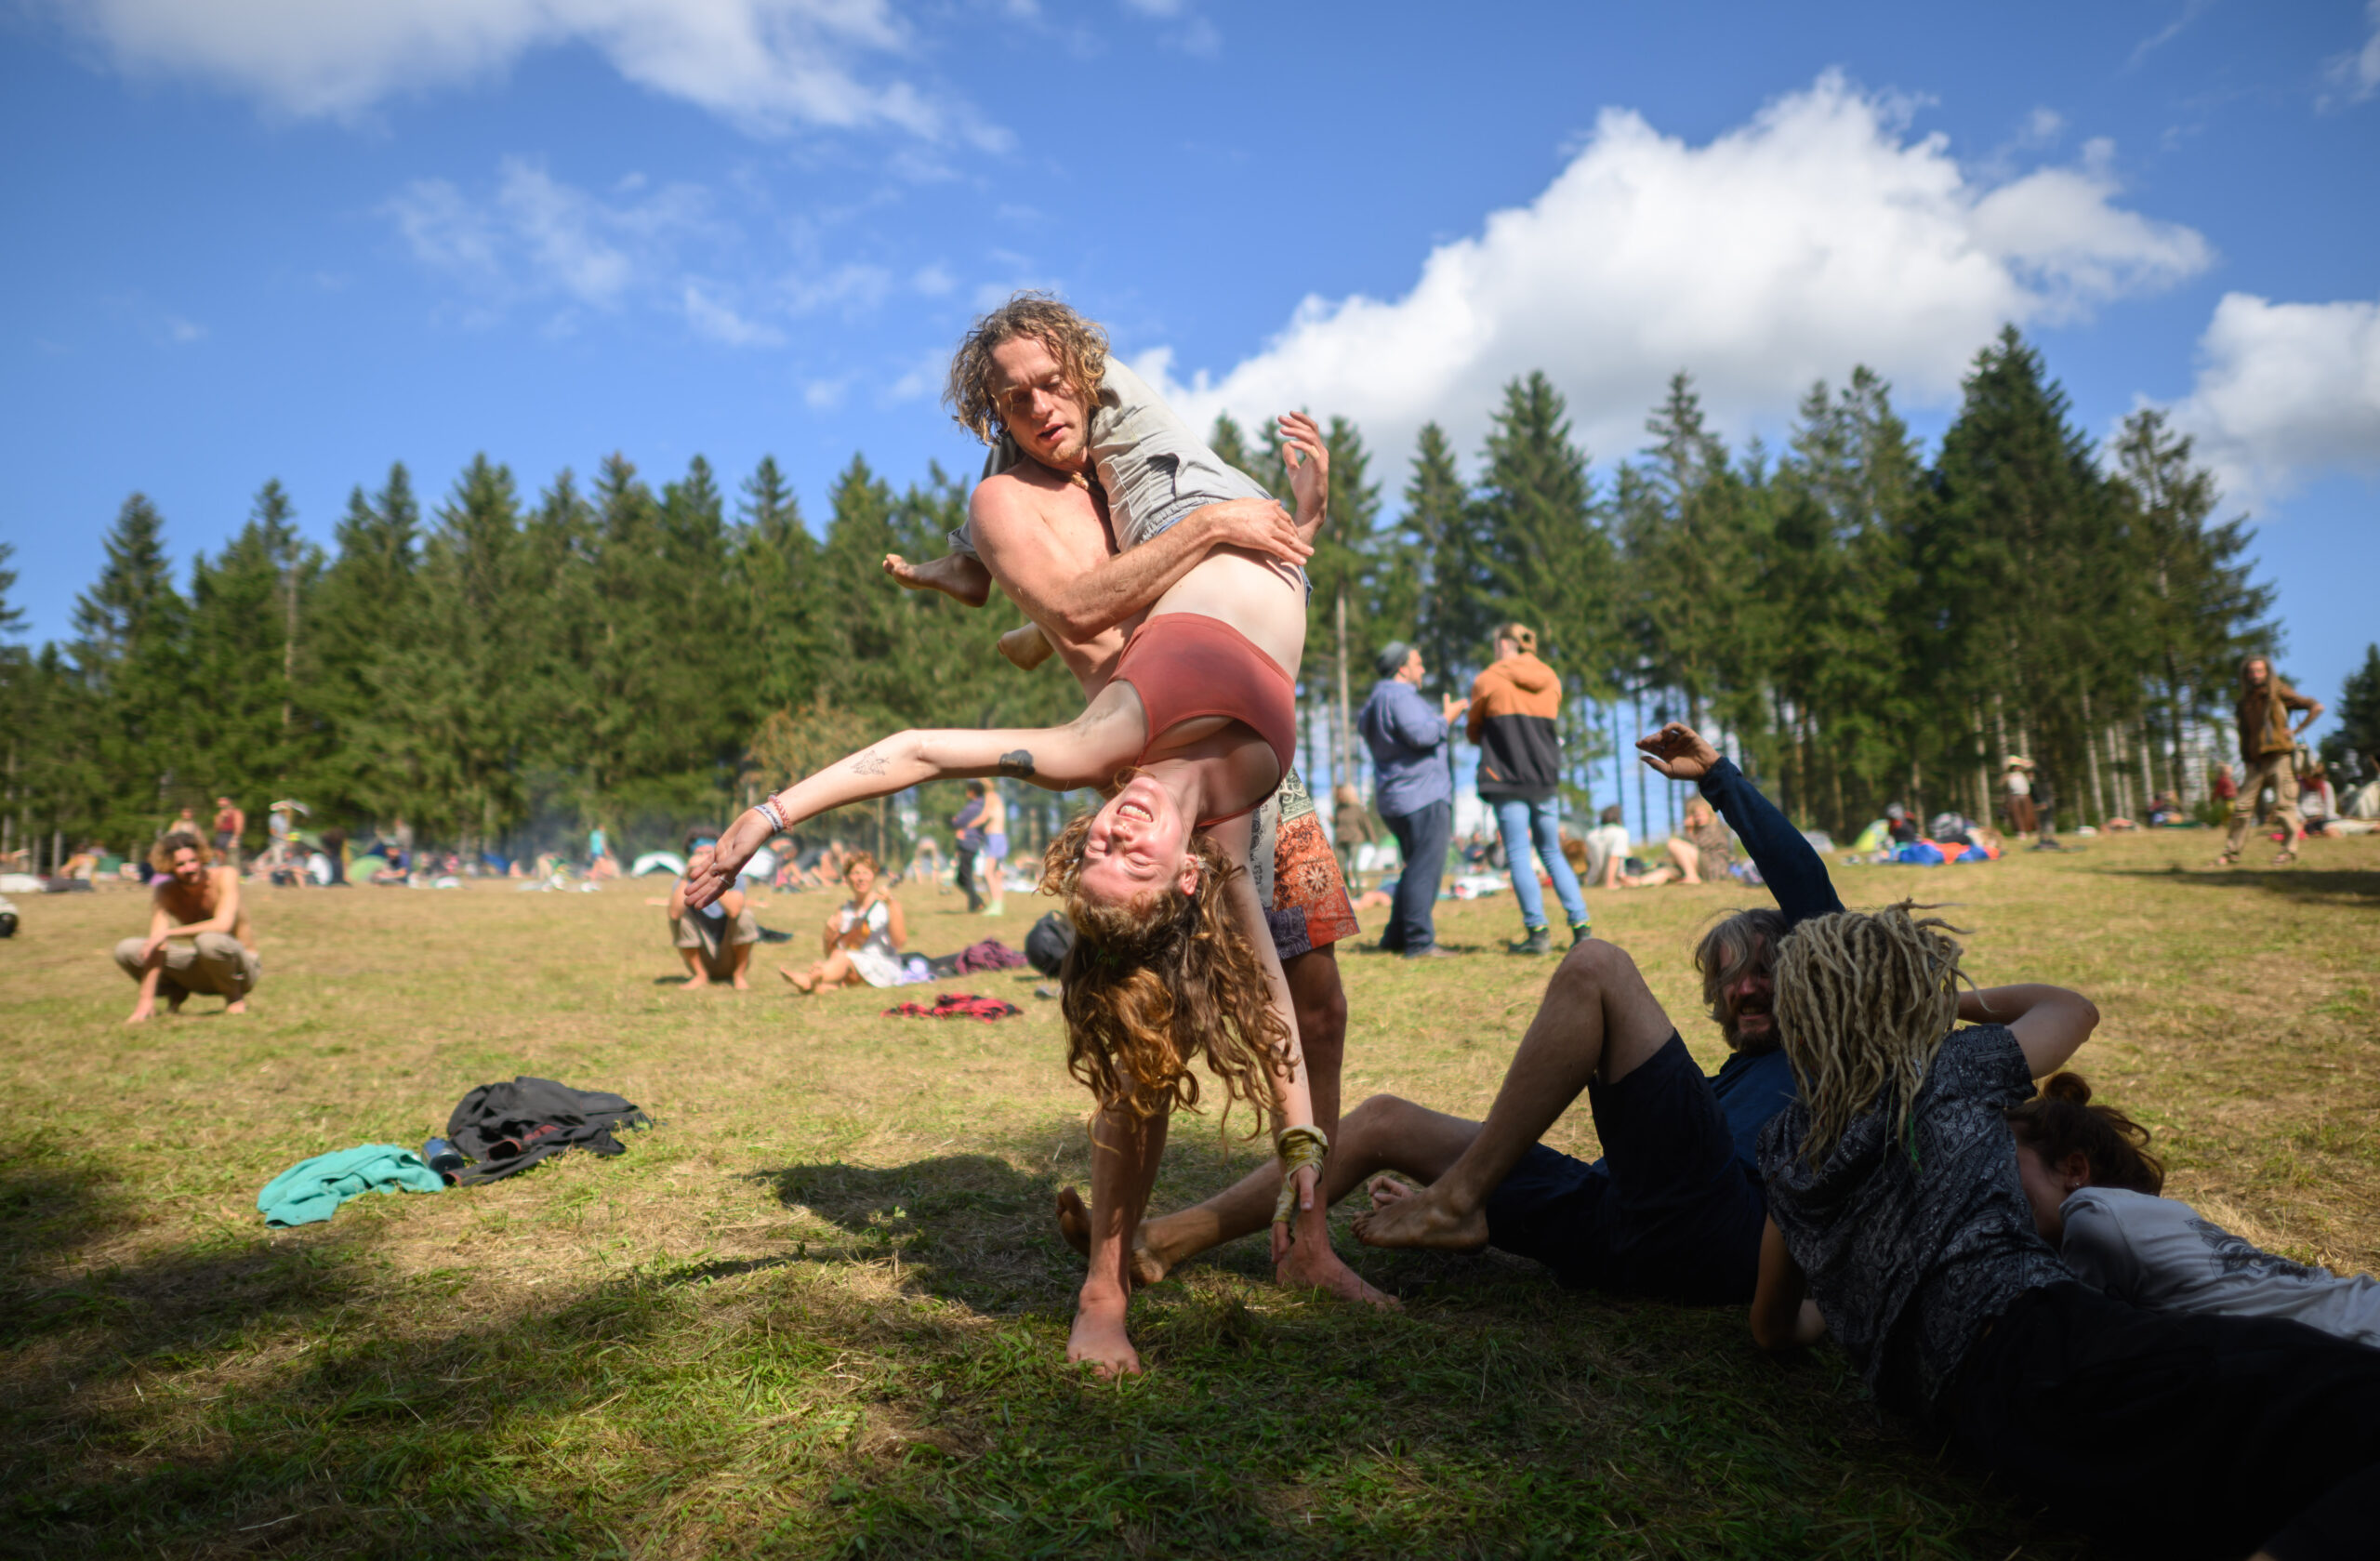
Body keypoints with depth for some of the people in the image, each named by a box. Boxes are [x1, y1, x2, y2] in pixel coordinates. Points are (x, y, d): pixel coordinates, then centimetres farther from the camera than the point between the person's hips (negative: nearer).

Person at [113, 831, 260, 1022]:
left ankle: (235, 997, -11)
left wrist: (169, 933, -29)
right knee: (125, 950, -12)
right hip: (200, 967, 4)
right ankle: (175, 991, 11)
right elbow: (155, 946, -17)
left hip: (241, 967, -4)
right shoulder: (166, 892, -9)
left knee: (210, 941, -38)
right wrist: (146, 999, -25)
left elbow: (223, 925, -29)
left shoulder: (226, 875, -16)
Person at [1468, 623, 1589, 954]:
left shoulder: (1488, 679, -2)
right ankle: (1580, 926, 7)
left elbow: (1474, 732, 6)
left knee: (1518, 855, -2)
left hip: (1506, 778, -5)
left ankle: (1538, 932, -6)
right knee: (1553, 853, 13)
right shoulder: (1551, 680, 11)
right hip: (1546, 778, 5)